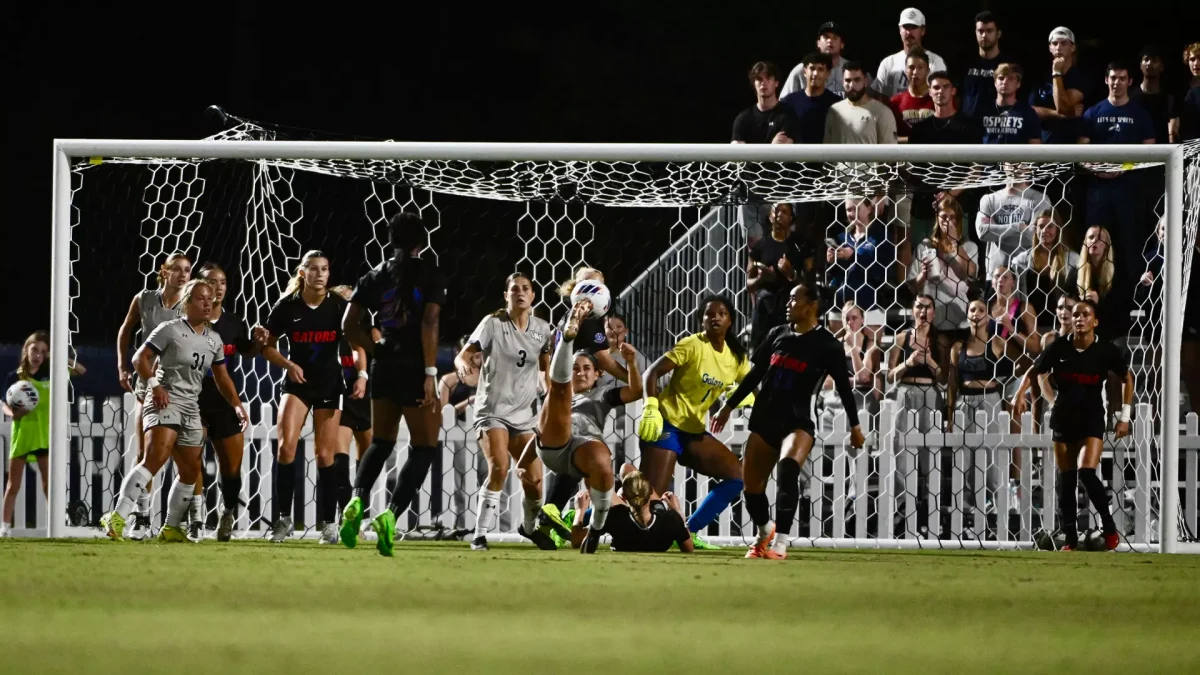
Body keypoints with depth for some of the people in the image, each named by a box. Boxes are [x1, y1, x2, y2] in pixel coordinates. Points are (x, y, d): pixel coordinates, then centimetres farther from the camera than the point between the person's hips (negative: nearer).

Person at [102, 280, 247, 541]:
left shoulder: (214, 340, 13)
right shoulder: (171, 330, -6)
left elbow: (222, 377, 22)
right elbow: (140, 358, -10)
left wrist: (237, 405, 11)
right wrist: (154, 384, -23)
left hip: (191, 407, 8)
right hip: (165, 401, -8)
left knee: (190, 471, 11)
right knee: (156, 458, -26)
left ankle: (171, 528, 24)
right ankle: (117, 517, -32)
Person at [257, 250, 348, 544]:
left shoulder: (338, 306, -6)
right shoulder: (287, 307, -6)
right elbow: (268, 346, 4)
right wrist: (288, 364, -14)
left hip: (329, 386, 0)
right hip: (297, 383, 0)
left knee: (324, 454, 1)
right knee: (286, 445, -16)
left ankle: (328, 523, 11)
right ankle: (284, 518, -7)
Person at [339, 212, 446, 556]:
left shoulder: (376, 276, 8)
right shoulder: (430, 274, -5)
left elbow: (349, 325, 2)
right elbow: (429, 324, -14)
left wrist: (378, 350, 13)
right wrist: (430, 374, -16)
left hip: (384, 367, 5)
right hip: (415, 367, -5)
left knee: (381, 442, 20)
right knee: (424, 448, 5)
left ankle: (357, 501, -6)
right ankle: (390, 515, -14)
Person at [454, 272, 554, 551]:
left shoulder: (541, 328, 5)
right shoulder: (493, 323, -7)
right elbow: (464, 354, -12)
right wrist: (463, 364, -34)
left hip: (524, 415, 4)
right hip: (492, 411, -4)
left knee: (534, 479, -3)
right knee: (499, 468, -26)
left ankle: (531, 527, 26)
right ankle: (480, 535, -17)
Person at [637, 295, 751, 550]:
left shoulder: (736, 357, 6)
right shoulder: (693, 345, -12)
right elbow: (652, 372, -14)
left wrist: (744, 397, -13)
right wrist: (651, 407, -26)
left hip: (694, 431, 7)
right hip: (666, 424, -7)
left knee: (738, 475, 0)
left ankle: (688, 531, 4)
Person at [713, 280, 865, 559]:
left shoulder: (827, 345, -6)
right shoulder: (778, 335, 7)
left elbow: (843, 386, -2)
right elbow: (755, 374, 16)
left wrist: (854, 426, -3)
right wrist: (729, 407, 19)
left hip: (799, 422, -6)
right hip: (765, 419, 6)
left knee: (788, 467, -33)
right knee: (752, 487, 7)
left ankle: (781, 543, -33)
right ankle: (765, 533, 37)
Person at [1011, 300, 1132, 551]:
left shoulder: (1106, 351, -9)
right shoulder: (1059, 348, -5)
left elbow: (1127, 378, 4)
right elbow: (1034, 371, 7)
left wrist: (1124, 417, 1)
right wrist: (1020, 393, -11)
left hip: (1092, 419, -3)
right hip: (1063, 417, 3)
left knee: (1086, 473, -20)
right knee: (1066, 480, 5)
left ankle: (1109, 528, -3)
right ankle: (1071, 539, 12)